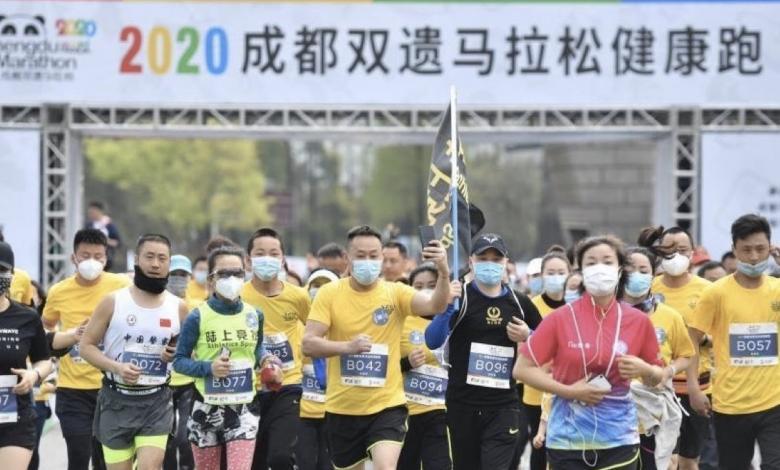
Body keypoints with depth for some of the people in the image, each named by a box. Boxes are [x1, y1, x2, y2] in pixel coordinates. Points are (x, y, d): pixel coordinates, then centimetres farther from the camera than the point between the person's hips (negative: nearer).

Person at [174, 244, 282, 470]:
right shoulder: (198, 317, -9)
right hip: (207, 409, -1)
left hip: (242, 409, 1)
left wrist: (266, 360, -1)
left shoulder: (254, 316, 3)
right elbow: (179, 361, -5)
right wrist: (208, 367, -22)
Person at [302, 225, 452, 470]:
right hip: (341, 407, 2)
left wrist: (444, 273, -41)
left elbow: (435, 306, -21)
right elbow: (308, 344, -10)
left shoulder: (395, 293, -4)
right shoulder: (329, 293, -3)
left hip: (386, 404, -2)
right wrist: (347, 346, -28)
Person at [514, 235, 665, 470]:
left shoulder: (638, 321, 2)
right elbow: (522, 369, -3)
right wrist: (569, 391, -12)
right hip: (568, 439, -1)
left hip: (618, 439, 1)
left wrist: (645, 370, -11)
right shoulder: (561, 318, -4)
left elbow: (657, 377, 13)